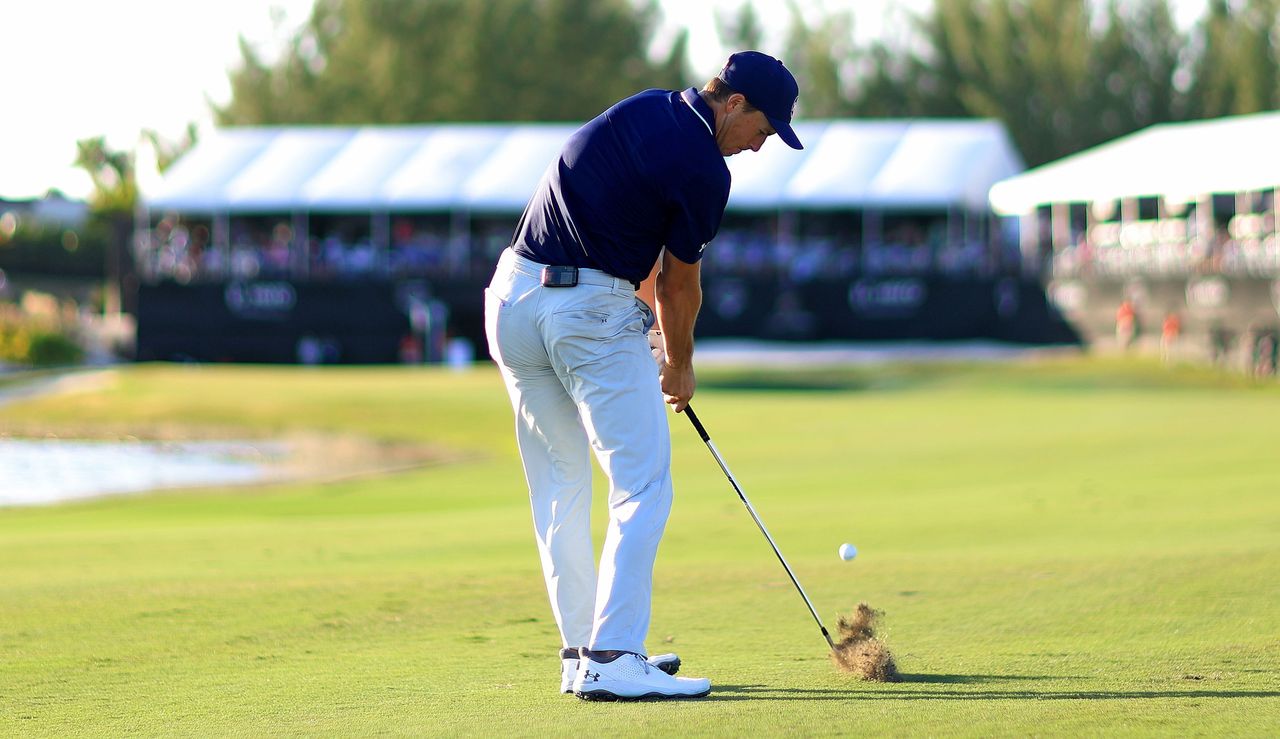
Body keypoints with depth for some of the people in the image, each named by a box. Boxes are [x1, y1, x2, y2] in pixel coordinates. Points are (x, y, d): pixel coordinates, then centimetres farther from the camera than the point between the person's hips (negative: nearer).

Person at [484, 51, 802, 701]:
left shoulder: (643, 108, 15)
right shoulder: (703, 170, -10)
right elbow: (680, 283, 3)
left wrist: (649, 311, 24)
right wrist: (680, 365, 19)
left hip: (512, 299, 9)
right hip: (591, 310, -9)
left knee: (560, 489, 15)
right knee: (643, 486, -7)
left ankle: (579, 651, 18)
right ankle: (611, 660, -15)